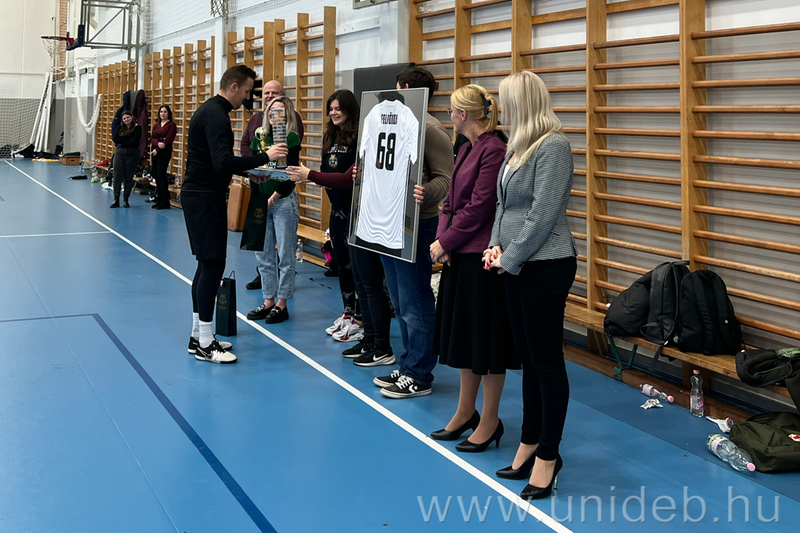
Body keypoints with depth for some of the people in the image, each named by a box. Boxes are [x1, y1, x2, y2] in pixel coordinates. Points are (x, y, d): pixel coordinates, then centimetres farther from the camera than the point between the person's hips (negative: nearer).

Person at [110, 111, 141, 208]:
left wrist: (121, 143, -7)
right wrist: (127, 140, -12)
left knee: (128, 178, 2)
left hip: (132, 154, -3)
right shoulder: (120, 128, 11)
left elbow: (134, 141, -14)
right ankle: (116, 200, 0)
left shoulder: (137, 128, -2)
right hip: (119, 153, 3)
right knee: (117, 177, -2)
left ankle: (125, 200, 10)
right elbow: (114, 138, -4)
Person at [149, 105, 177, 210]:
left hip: (165, 151, -7)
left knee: (161, 175, -10)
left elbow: (169, 140, -11)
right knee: (156, 175, 6)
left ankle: (165, 202, -5)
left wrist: (157, 149, -13)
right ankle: (159, 200, 13)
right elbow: (152, 138, 7)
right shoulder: (156, 125, 17)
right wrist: (158, 143, -15)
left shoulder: (171, 125, -3)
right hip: (155, 151, 7)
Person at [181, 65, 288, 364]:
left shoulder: (209, 110, 16)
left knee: (207, 264, 13)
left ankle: (198, 334, 19)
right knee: (213, 264, -8)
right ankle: (204, 345, -4)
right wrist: (264, 157, -25)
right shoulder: (217, 115, -17)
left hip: (198, 195, 11)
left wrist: (250, 172, 22)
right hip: (205, 198, -11)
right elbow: (223, 162, -29)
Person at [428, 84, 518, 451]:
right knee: (463, 332, 16)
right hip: (460, 255, 10)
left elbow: (479, 207, -19)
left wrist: (447, 241, -12)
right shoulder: (466, 148, 14)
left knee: (486, 336, 1)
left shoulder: (493, 150, -16)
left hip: (483, 256, -10)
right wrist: (442, 239, 0)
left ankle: (490, 421, 13)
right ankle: (465, 412, 28)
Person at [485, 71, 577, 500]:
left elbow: (542, 214, -19)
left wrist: (510, 257, -13)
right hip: (516, 265, 9)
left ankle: (547, 456, 10)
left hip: (545, 266, -9)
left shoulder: (553, 146, -15)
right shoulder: (518, 146, 12)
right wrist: (496, 245, 2)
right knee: (528, 358, 16)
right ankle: (530, 443, 27)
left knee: (547, 361, 0)